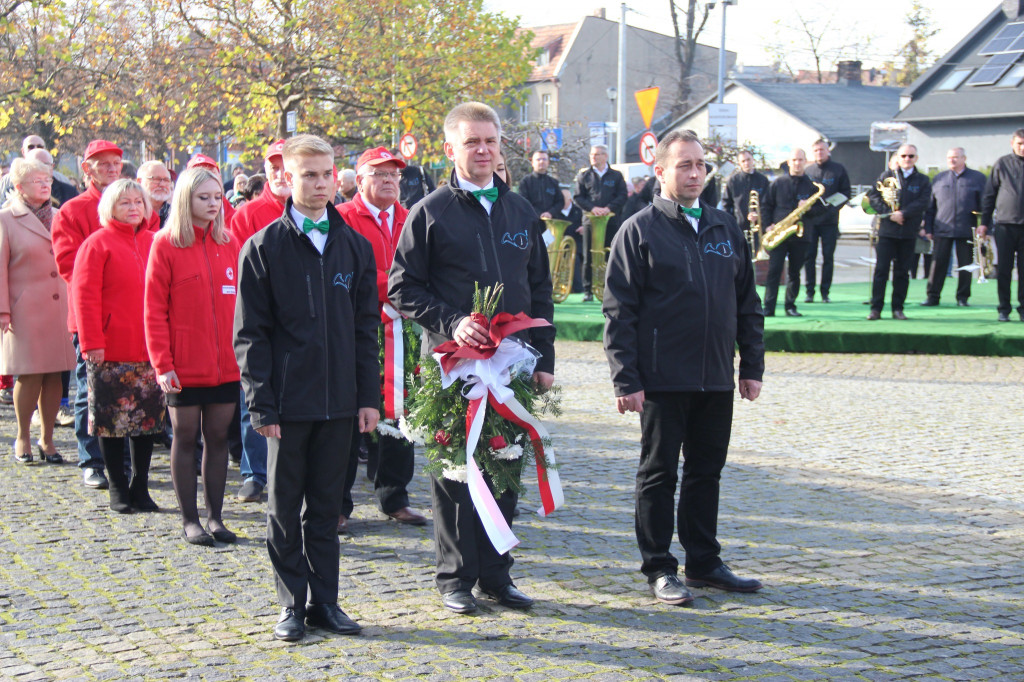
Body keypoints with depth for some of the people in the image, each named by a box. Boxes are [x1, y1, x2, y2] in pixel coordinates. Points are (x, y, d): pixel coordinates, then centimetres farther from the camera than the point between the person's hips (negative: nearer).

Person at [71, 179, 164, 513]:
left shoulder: (154, 243, 11)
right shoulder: (97, 244, -3)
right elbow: (84, 297, -7)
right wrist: (91, 343, -13)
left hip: (149, 349, 4)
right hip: (111, 350, -4)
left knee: (148, 419, 7)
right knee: (112, 421, 3)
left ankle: (140, 486, 17)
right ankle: (118, 488, 13)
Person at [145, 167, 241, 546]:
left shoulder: (230, 245, 8)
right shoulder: (165, 244, -4)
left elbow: (242, 303, 10)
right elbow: (154, 309, -6)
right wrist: (162, 363, -11)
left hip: (226, 365, 4)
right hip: (184, 367, -3)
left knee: (219, 437, 8)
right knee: (185, 437, 5)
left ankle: (215, 516, 17)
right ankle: (190, 520, 12)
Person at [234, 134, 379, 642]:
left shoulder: (354, 246, 8)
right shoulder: (263, 248, -3)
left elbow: (366, 327, 11)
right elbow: (250, 333, -4)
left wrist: (368, 396, 5)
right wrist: (262, 404, -10)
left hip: (339, 400, 3)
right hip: (289, 400, -3)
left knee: (326, 504, 10)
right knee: (285, 505, 5)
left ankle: (325, 601, 18)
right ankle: (292, 605, 15)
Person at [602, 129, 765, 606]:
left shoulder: (725, 228, 12)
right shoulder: (639, 231, -4)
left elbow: (747, 303, 17)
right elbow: (619, 310, -7)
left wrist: (752, 365, 11)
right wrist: (625, 378, -13)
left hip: (716, 379, 5)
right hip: (663, 380, -5)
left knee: (707, 471, 12)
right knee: (659, 473, 3)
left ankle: (703, 562, 22)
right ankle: (659, 569, 11)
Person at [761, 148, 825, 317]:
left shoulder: (812, 185, 7)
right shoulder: (778, 183, 5)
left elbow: (820, 208, 6)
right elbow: (766, 205, 7)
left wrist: (808, 208, -14)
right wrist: (768, 225, -5)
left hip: (800, 235, 1)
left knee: (794, 272, 7)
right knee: (774, 270, -7)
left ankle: (791, 306, 15)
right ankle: (768, 308, -7)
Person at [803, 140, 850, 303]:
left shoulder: (838, 169, 3)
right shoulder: (807, 171, 8)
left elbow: (846, 193, 2)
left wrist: (834, 207, -12)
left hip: (829, 220, -1)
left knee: (828, 256, 2)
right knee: (809, 256, -1)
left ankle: (825, 292, 8)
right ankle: (809, 291, 5)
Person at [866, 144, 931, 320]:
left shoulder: (923, 180, 9)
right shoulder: (886, 176, 7)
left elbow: (923, 203, -3)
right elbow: (873, 196, 0)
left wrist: (903, 214, -16)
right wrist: (889, 213, -12)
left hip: (908, 233, 1)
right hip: (886, 231, -1)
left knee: (902, 272, 5)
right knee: (881, 269, -4)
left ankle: (898, 308, 11)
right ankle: (876, 308, -1)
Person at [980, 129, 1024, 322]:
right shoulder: (1001, 164, 5)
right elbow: (989, 195, 8)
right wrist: (984, 222, 4)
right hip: (1005, 224, 0)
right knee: (1004, 269, 1)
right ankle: (1004, 309, 7)